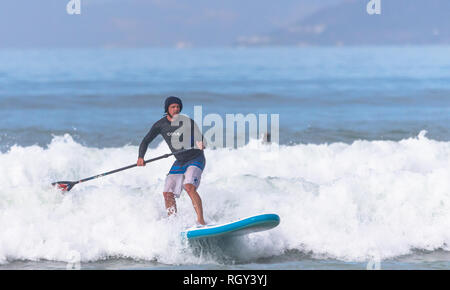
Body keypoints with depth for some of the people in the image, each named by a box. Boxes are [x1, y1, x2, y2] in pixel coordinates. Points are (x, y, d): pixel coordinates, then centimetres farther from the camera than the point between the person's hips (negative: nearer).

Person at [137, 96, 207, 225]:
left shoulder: (187, 122, -13)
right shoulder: (160, 125, -2)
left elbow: (200, 139, -14)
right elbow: (146, 141, 2)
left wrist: (200, 144, -39)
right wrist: (140, 157, -13)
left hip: (196, 159, -6)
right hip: (180, 162, 6)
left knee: (189, 187, -27)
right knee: (168, 194, 0)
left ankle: (201, 221, -29)